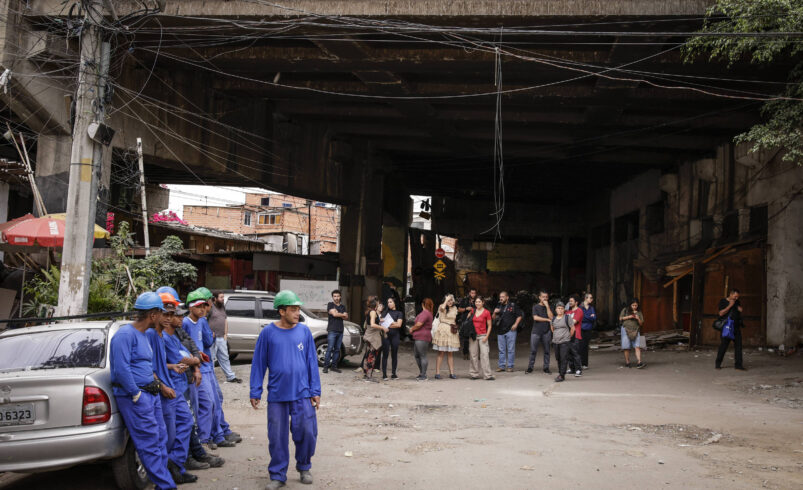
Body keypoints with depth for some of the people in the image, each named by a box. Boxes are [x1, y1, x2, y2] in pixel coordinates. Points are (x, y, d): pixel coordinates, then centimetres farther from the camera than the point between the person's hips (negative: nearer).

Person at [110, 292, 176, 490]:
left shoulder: (142, 335, 16)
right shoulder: (125, 334, -15)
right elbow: (122, 369, -21)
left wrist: (154, 381, 19)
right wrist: (136, 395, -18)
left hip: (151, 393, 10)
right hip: (135, 394, -10)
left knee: (160, 438, 11)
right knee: (150, 442, -7)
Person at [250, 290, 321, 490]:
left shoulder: (304, 331, 1)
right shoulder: (268, 332, -3)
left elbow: (312, 361, 4)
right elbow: (259, 363, 0)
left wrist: (315, 391, 1)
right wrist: (255, 393, -1)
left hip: (302, 394, 1)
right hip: (277, 395, -1)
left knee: (307, 432, 1)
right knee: (277, 437, 6)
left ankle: (304, 467, 26)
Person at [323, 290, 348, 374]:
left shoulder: (343, 307, 19)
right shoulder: (330, 304, 3)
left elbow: (346, 317, 8)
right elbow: (334, 314, -11)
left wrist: (338, 314, -8)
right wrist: (343, 314, 4)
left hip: (340, 331, 5)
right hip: (332, 330, -5)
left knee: (337, 349, 5)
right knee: (330, 348, -10)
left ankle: (334, 366, 10)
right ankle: (326, 366, -8)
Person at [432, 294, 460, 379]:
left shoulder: (454, 308, 16)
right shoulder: (442, 307, 0)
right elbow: (442, 308, -26)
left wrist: (455, 327, 16)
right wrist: (446, 300, -15)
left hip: (452, 331, 5)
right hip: (442, 330, -5)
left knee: (451, 353, 6)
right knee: (441, 352, -5)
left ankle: (451, 372, 9)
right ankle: (437, 372, -3)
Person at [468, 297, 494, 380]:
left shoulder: (486, 312, -2)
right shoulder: (472, 311, 7)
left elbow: (489, 326, 0)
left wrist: (486, 336, -9)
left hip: (482, 336, -3)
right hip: (473, 336, 3)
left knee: (485, 354, -8)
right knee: (474, 355, 6)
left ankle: (487, 375, -6)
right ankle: (474, 374, 13)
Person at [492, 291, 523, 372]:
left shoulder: (513, 306, 1)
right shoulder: (499, 307, 13)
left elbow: (519, 316, 2)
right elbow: (494, 318, 13)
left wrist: (515, 324, -10)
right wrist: (495, 313, -7)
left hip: (510, 330, -4)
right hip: (500, 331, 4)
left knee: (511, 349, -1)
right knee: (501, 349, 7)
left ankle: (510, 366, 4)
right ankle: (501, 366, 13)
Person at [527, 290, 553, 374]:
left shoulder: (548, 307, 9)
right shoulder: (535, 306, 5)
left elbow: (551, 317, -7)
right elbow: (535, 317, -8)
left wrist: (547, 306, -10)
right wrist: (547, 320, -7)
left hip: (546, 332, 2)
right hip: (536, 331, -2)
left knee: (546, 351, 4)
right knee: (533, 350, -1)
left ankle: (546, 367, 12)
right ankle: (530, 367, 5)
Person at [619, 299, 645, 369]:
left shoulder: (639, 313, 11)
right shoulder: (625, 310, 7)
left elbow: (641, 323, 11)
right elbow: (620, 318, 5)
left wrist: (638, 319, -9)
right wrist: (628, 317, -9)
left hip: (635, 331, 1)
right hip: (626, 330, -1)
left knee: (637, 346, -12)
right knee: (626, 347, -1)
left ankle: (639, 362, -19)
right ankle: (627, 362, 10)